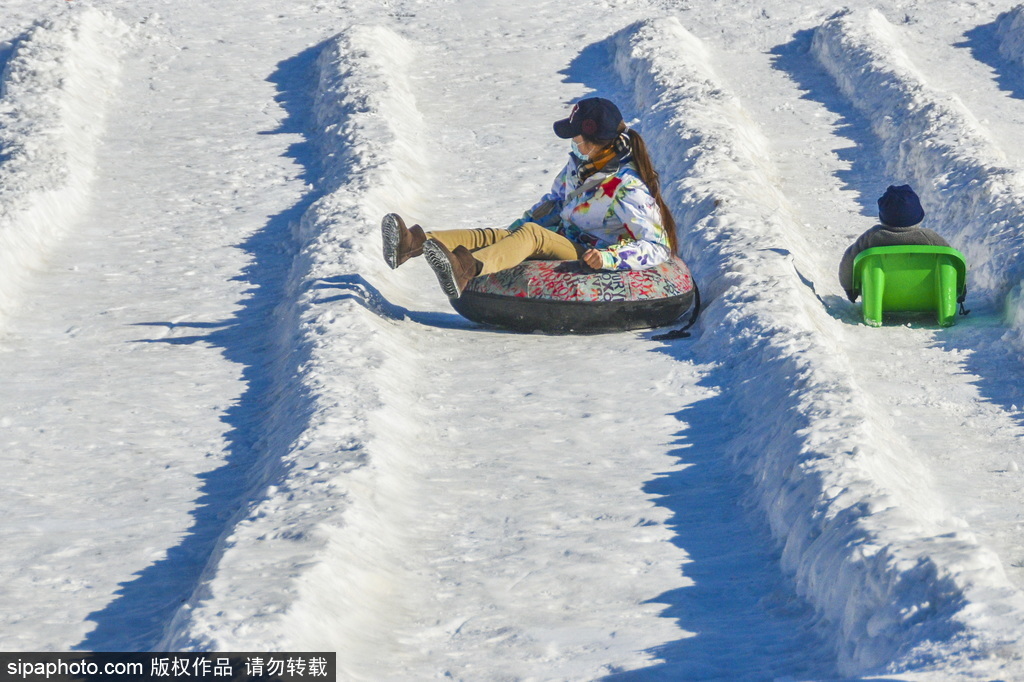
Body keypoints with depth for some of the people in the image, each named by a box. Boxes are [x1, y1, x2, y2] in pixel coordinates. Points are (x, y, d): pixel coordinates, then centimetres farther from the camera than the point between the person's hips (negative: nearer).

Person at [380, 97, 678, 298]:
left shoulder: (628, 189, -17)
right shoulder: (579, 164, 8)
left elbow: (658, 247, -22)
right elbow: (556, 199, 26)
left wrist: (609, 258, -36)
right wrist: (521, 223, 10)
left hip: (589, 258, -8)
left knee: (531, 233, -33)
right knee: (497, 235, -16)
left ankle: (468, 268, -62)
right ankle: (414, 243, -38)